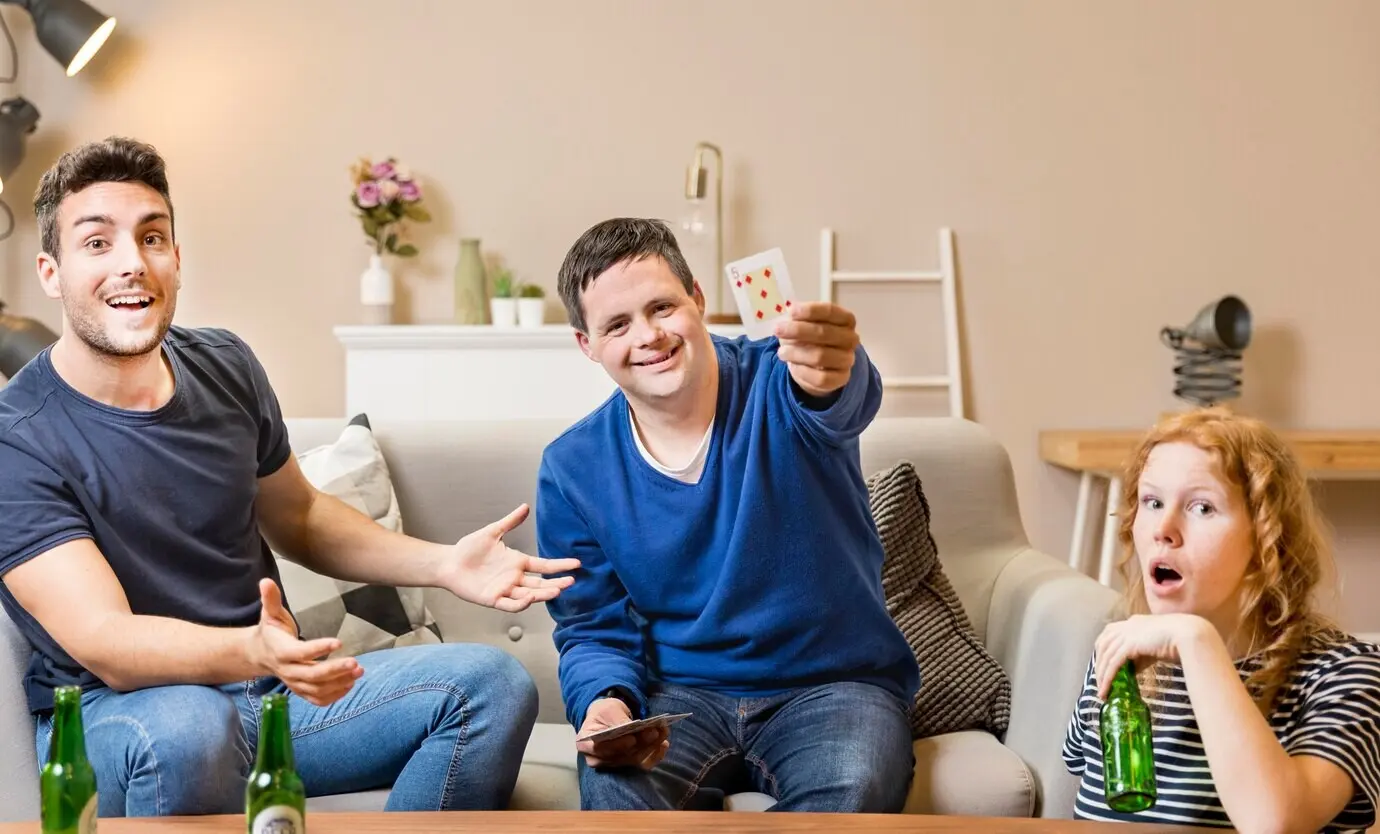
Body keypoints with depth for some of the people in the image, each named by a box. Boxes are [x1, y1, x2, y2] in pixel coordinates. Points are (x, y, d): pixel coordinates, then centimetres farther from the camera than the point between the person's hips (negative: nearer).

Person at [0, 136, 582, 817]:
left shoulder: (224, 366, 3)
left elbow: (298, 516, 19)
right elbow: (104, 642, -26)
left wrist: (443, 564, 5)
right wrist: (252, 651, -45)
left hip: (276, 687, 6)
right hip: (114, 715, -6)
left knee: (492, 684, -9)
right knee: (187, 727, -40)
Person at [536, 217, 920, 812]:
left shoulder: (777, 385, -9)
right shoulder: (572, 470, 0)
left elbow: (844, 404, -35)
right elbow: (593, 631, 6)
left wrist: (831, 375, -61)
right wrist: (606, 700, -19)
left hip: (832, 686, -1)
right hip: (681, 696, 1)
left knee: (851, 792, -35)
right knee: (614, 788, -33)